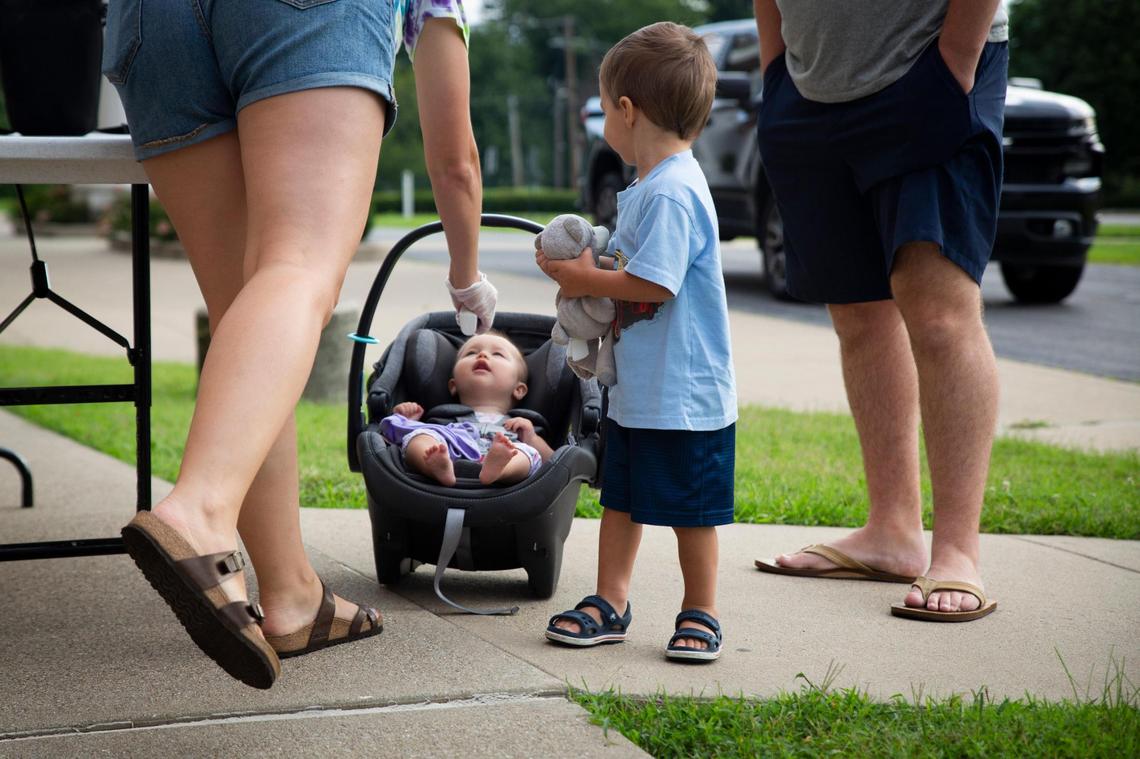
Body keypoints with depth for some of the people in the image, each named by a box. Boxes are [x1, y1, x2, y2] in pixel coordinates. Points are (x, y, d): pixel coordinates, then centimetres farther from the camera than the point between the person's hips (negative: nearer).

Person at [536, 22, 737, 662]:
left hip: (683, 396, -10)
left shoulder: (671, 192, -20)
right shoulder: (647, 188, 12)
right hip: (635, 391, 10)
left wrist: (587, 281, -12)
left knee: (688, 507, 3)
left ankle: (700, 614, 15)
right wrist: (580, 267, 5)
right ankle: (610, 603, 23)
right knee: (620, 497, 14)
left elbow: (653, 283, -25)